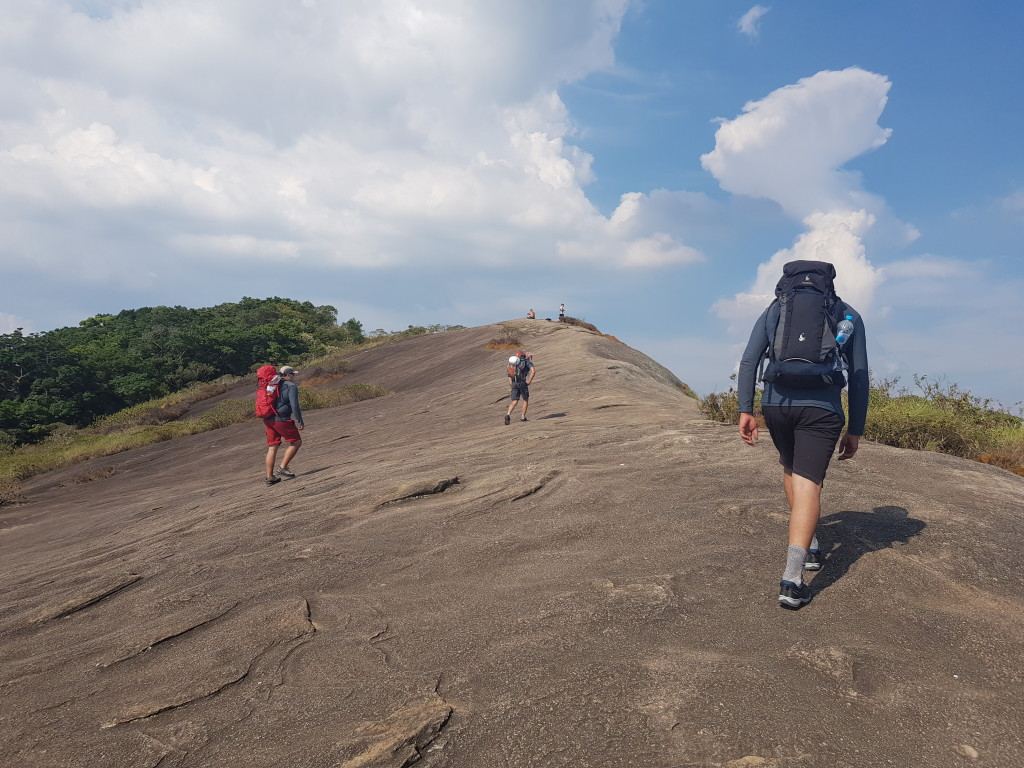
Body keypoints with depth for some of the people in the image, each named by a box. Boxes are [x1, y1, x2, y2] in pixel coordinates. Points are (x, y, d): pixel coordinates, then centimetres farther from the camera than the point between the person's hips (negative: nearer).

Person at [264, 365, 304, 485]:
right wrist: (300, 422, -12)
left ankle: (269, 477, 9)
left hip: (268, 420, 8)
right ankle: (282, 468, 0)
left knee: (272, 448, 9)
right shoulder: (291, 386, -5)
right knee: (296, 442, 6)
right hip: (282, 420, -8)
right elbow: (294, 405, -16)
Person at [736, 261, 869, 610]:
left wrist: (745, 411, 4)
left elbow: (748, 361, 4)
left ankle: (810, 546, 36)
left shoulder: (774, 310, 16)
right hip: (821, 409, -2)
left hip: (776, 403, 2)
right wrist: (855, 430, 14)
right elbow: (859, 377, 10)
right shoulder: (849, 315, 14)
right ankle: (792, 579, -15)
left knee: (791, 469, 27)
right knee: (807, 484, -4)